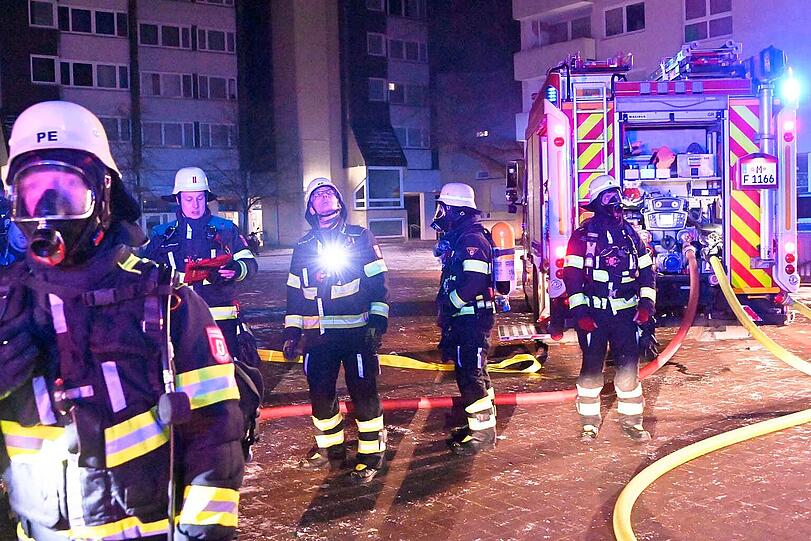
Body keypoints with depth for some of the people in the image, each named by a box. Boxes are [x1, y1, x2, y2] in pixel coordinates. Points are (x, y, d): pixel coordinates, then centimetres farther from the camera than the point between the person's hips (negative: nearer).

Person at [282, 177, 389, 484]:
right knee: (320, 393, 10)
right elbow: (294, 294, 16)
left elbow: (378, 284, -3)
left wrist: (377, 322, -11)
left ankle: (372, 452, 10)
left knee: (363, 392, -2)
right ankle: (331, 447, 28)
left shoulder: (360, 239, -1)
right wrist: (291, 332, 11)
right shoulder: (303, 248, 11)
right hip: (317, 335, 5)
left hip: (357, 332, -4)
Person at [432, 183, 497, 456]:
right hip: (464, 318, 11)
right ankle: (481, 423, 28)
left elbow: (474, 281, -26)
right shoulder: (458, 237, 16)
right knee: (472, 371, 17)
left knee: (471, 374, -6)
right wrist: (446, 308, 20)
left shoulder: (471, 239, -17)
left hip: (472, 318, -11)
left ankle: (482, 433, 2)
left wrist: (448, 304, -17)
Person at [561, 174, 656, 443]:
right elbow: (572, 275, -6)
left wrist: (646, 304, 2)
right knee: (591, 366, 3)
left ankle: (631, 419, 15)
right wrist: (579, 312, -12)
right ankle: (589, 420, 15)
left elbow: (647, 270, 13)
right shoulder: (583, 236, -3)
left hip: (625, 313, 3)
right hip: (593, 313, -3)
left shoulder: (630, 233, 9)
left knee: (629, 366, 4)